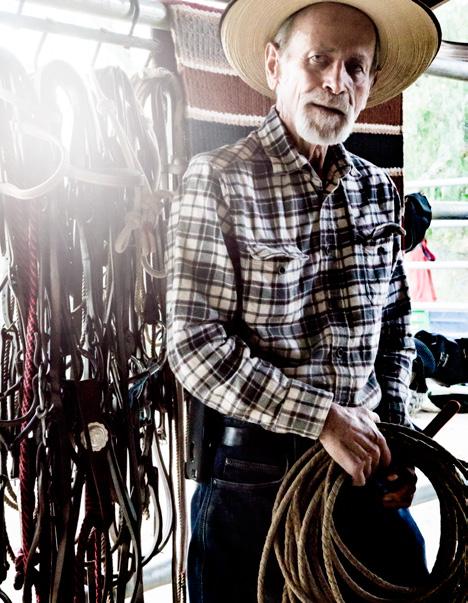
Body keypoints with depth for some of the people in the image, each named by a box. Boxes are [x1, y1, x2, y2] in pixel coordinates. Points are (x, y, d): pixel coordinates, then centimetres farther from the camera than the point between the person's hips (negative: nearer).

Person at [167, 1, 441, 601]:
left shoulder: (377, 189, 6)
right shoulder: (218, 180, -12)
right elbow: (196, 344, -18)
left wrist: (389, 430, 3)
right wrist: (324, 418, -20)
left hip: (367, 466, 5)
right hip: (251, 474, -5)